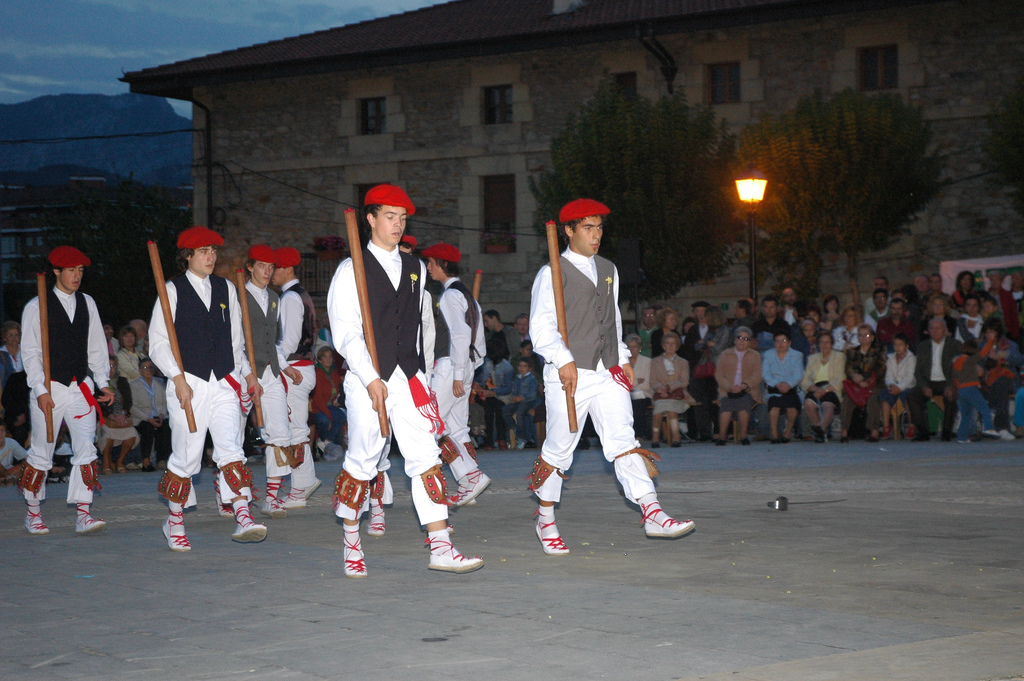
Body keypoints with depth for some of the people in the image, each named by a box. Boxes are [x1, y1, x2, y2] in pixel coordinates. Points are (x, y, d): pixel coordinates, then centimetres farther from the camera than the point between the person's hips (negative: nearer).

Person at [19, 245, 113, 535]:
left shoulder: (87, 303, 11)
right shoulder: (37, 307, -2)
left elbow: (97, 347, 15)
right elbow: (30, 352, -4)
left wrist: (103, 382, 6)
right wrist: (41, 390, -12)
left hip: (82, 387, 3)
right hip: (50, 389, -3)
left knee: (86, 449, -8)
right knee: (41, 454, 4)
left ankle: (83, 516, -8)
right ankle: (33, 513, 19)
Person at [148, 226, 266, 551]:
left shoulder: (226, 289, 15)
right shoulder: (173, 290, 1)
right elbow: (157, 343, -2)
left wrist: (248, 373, 19)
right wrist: (178, 379, -11)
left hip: (225, 382, 3)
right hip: (188, 384, -3)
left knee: (230, 449, -12)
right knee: (186, 456, 1)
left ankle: (243, 518, -21)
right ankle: (174, 521, 18)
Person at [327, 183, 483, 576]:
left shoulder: (415, 269, 14)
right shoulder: (352, 271, -3)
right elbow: (345, 334, -10)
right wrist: (372, 380, -18)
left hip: (408, 378, 4)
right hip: (367, 379, -4)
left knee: (426, 458, -5)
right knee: (362, 463, 3)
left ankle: (440, 548, -8)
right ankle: (352, 544, 21)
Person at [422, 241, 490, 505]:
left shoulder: (450, 295, -12)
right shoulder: (465, 293, 18)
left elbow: (460, 335, -20)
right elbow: (478, 337, 20)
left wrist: (457, 375, -20)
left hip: (449, 366, -10)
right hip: (465, 367, 10)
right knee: (457, 428, 10)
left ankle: (471, 475, -15)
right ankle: (469, 484, 6)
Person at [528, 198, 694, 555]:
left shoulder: (608, 270, 17)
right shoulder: (552, 273, -3)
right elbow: (540, 326, -9)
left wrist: (623, 358, 17)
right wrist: (563, 360, -20)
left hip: (608, 373, 5)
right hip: (569, 375, -4)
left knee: (623, 441, -7)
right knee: (559, 448, 3)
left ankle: (652, 515, -18)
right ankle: (545, 519, 21)